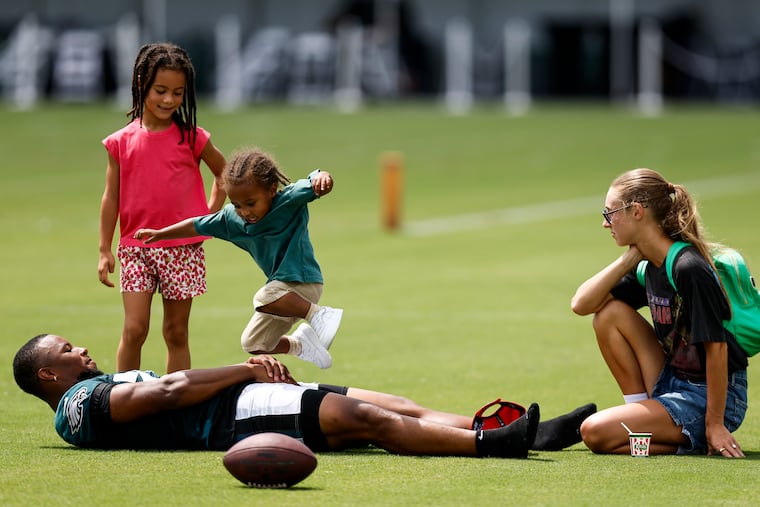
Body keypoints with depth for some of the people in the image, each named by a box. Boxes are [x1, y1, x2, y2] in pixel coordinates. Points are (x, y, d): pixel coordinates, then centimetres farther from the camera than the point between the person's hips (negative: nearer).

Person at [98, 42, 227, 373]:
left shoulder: (192, 138, -1)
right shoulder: (121, 142, 1)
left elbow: (224, 173, 14)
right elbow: (111, 197, 5)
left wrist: (211, 216, 6)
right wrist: (104, 250, 4)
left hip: (183, 247, 0)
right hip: (136, 247, 0)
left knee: (176, 332, 6)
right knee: (134, 330, -7)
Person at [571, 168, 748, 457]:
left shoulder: (690, 270, -23)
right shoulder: (648, 267, 5)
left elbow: (716, 348, -22)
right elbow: (581, 304, 4)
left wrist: (714, 425, -20)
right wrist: (629, 259, -3)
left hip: (710, 398, -9)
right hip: (672, 383, 9)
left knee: (595, 433, -19)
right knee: (609, 313, 3)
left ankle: (694, 442, -4)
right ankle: (641, 410, 5)